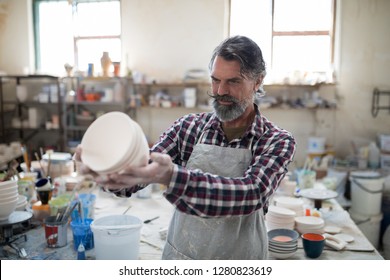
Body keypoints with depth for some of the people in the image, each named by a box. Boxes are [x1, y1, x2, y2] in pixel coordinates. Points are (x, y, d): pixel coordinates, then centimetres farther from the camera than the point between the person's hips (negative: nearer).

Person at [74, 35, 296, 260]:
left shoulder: (278, 142, -16)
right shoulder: (189, 126, -8)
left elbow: (252, 193, -32)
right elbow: (144, 169, -15)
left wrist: (171, 176, -46)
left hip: (240, 265, -1)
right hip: (179, 256, 2)